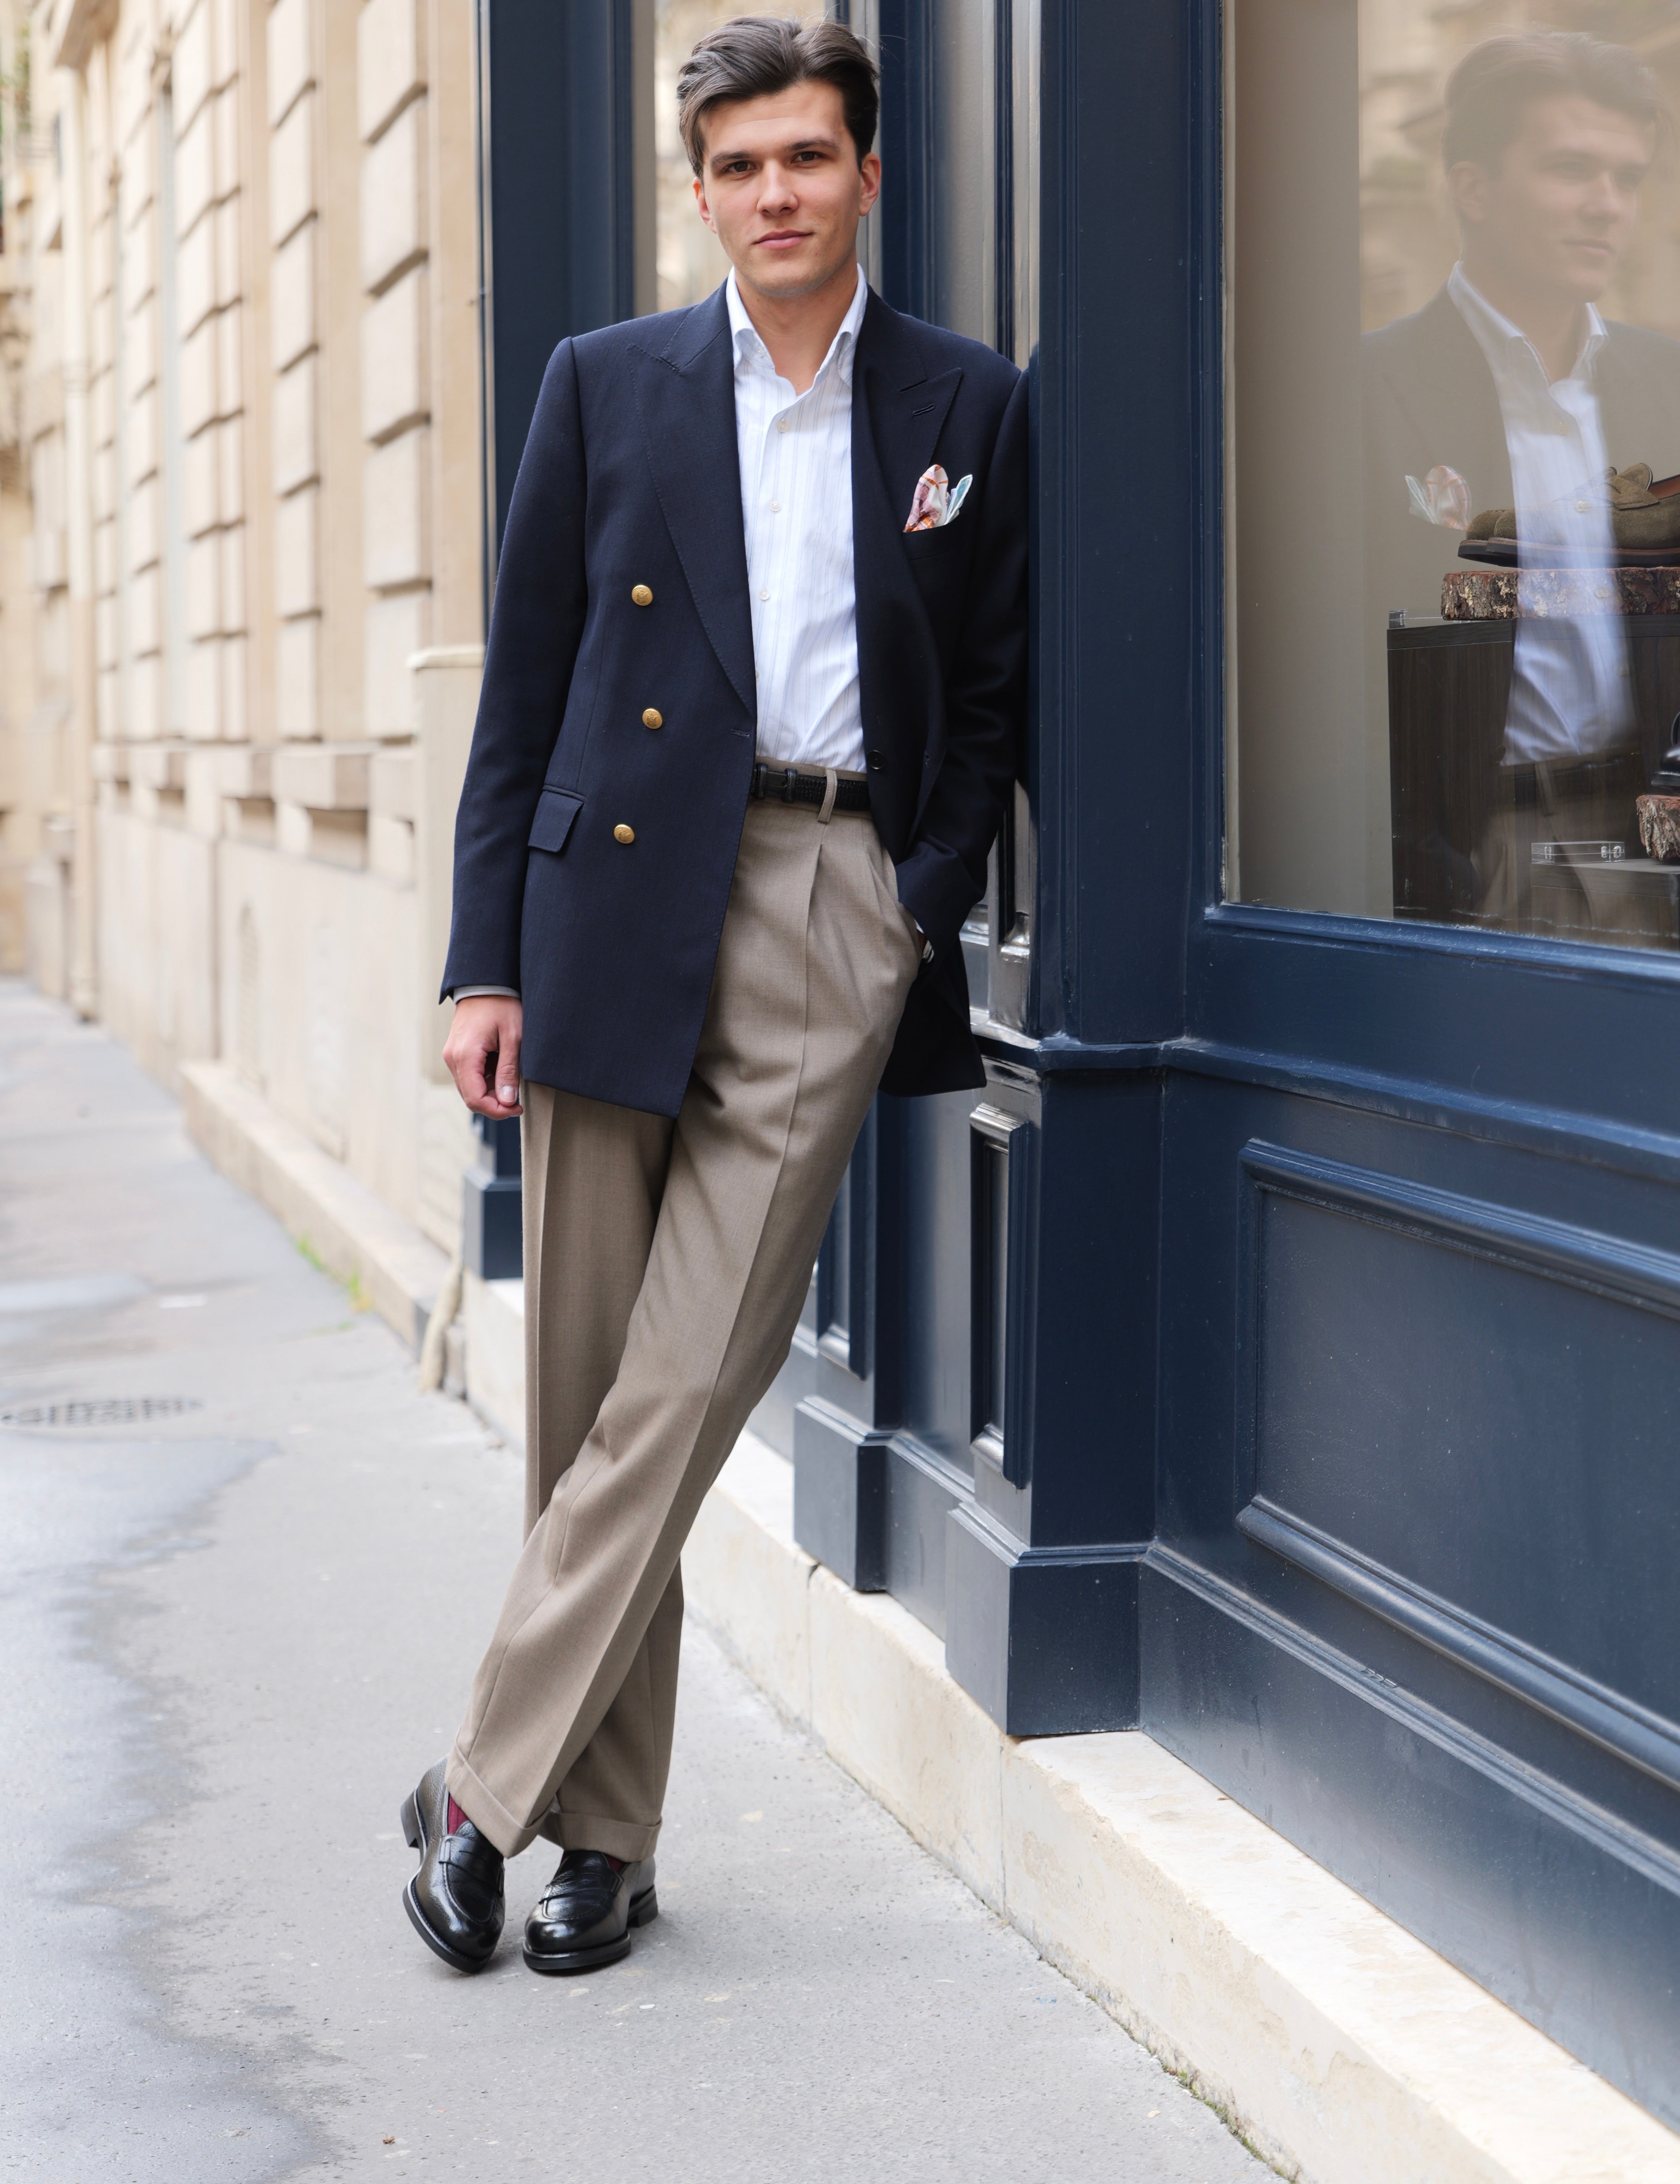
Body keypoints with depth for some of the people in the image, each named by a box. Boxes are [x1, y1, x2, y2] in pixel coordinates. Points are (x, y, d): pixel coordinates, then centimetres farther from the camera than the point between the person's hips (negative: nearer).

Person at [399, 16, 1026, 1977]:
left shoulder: (968, 406, 10)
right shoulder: (606, 385, 10)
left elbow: (994, 693, 12)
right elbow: (523, 686, 8)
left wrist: (929, 905, -3)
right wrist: (487, 958, 1)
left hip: (839, 921, -1)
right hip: (620, 911, 1)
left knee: (681, 1394, -7)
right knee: (583, 1394, 4)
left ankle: (489, 1791, 3)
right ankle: (602, 1827, 16)